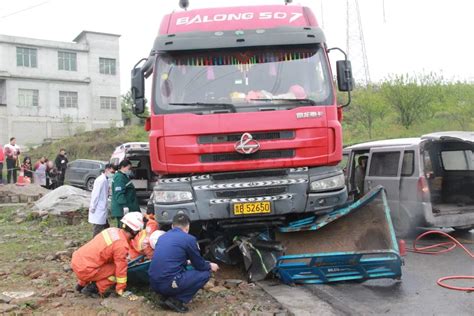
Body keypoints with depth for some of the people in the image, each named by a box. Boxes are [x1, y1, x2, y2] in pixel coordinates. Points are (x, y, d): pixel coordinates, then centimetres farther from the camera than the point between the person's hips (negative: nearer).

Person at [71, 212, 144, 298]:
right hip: (84, 270, -8)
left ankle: (81, 284, 29)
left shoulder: (113, 230, 4)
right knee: (117, 270, 0)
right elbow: (121, 270, -10)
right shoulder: (122, 245, -18)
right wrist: (121, 290, 2)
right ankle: (92, 289, 1)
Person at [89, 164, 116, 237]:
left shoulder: (105, 180, 12)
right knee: (98, 229, -3)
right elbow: (95, 194, -19)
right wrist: (92, 207, -18)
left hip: (102, 210, 10)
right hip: (98, 211, -10)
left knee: (106, 228, 15)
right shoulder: (101, 180, -17)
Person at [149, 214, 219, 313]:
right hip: (169, 283, -7)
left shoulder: (163, 236, 18)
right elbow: (200, 265, 8)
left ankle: (169, 296, 12)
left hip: (154, 283, 8)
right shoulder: (189, 239, -2)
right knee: (205, 273, 8)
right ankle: (176, 300, 0)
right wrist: (210, 266, 30)